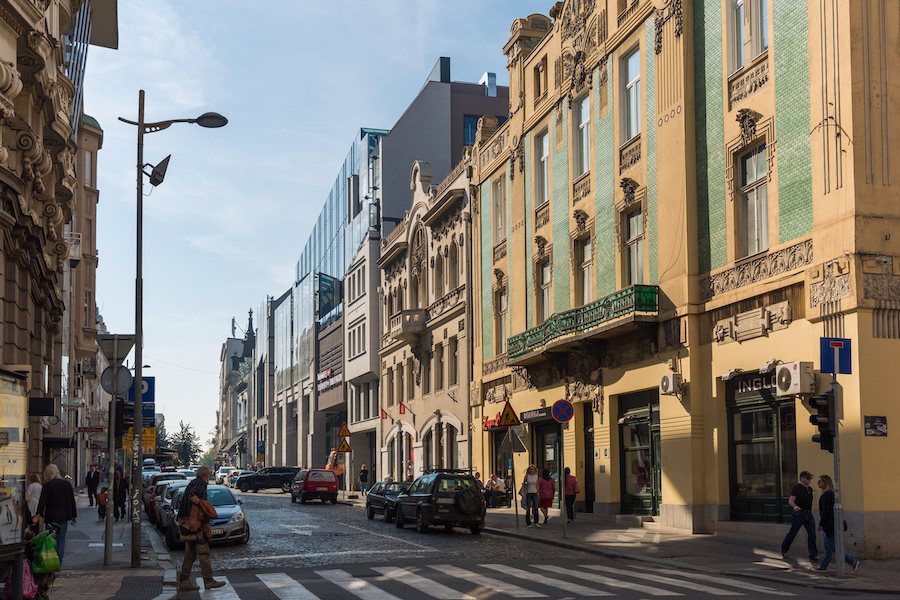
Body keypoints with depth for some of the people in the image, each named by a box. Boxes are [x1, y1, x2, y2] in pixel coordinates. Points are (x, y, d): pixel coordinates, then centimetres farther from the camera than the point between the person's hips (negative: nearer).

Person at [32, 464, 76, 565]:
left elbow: (43, 502, -15)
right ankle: (59, 563, 4)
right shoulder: (67, 484, 6)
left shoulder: (47, 486, -8)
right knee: (61, 539, 7)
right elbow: (72, 501, 12)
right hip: (64, 517, 4)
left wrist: (37, 515, -16)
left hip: (51, 517, -3)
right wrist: (74, 515, 19)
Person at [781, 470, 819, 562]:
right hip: (799, 514, -6)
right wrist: (795, 506, -37)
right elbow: (791, 501, -18)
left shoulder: (810, 489, 15)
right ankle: (784, 550, 26)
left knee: (812, 535, -4)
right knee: (792, 534, 5)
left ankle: (813, 555, -3)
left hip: (809, 514, 6)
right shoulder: (797, 488, -8)